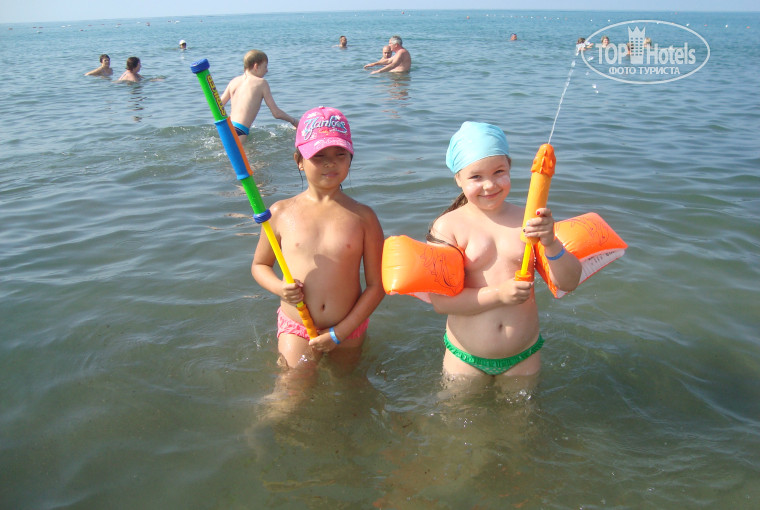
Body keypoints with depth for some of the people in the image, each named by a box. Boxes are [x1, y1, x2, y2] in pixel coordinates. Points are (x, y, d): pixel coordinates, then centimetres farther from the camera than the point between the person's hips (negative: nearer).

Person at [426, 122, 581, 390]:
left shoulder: (529, 220, -2)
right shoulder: (448, 226, -10)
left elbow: (569, 283, -7)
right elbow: (441, 300, -17)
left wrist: (551, 243, -25)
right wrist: (499, 294, -27)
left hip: (524, 356, 2)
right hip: (466, 359, -2)